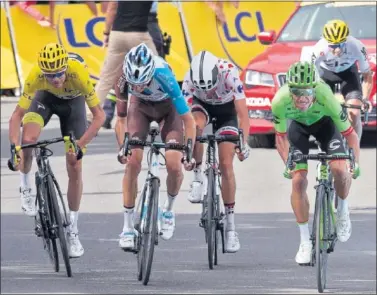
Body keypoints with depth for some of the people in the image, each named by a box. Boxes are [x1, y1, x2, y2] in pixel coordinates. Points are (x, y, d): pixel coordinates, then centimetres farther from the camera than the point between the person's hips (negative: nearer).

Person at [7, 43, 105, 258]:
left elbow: (99, 115, -35)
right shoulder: (35, 75, -37)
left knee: (75, 167, -4)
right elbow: (17, 115, -30)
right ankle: (26, 189, 1)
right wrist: (15, 148, -42)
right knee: (28, 140, -29)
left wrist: (80, 145, -42)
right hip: (45, 97, 0)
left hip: (73, 102, 0)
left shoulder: (79, 73, -41)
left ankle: (73, 231, 8)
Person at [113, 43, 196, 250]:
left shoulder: (164, 76, -41)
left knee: (174, 165, -16)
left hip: (168, 107, -2)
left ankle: (168, 209, 15)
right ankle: (128, 227, -4)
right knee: (133, 163, -13)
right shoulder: (123, 79, -33)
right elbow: (121, 119, -18)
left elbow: (188, 120, -32)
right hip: (140, 107, 2)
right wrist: (123, 147, -30)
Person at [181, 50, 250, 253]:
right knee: (195, 125, -36)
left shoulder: (229, 75, -37)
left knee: (226, 165, -9)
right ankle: (197, 177, -19)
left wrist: (244, 143, -47)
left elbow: (243, 114, -37)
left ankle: (230, 224, -2)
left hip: (226, 110, -1)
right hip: (202, 105, 1)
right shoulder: (190, 79, -33)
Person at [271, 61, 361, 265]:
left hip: (324, 123, -1)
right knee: (298, 180, -12)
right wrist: (287, 163, -26)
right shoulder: (280, 101, -36)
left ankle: (343, 210, 8)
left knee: (339, 169, -24)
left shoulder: (326, 98, -40)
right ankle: (305, 242, 0)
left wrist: (355, 163, -31)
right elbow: (280, 136, -18)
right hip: (298, 125, 1)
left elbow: (349, 133, -27)